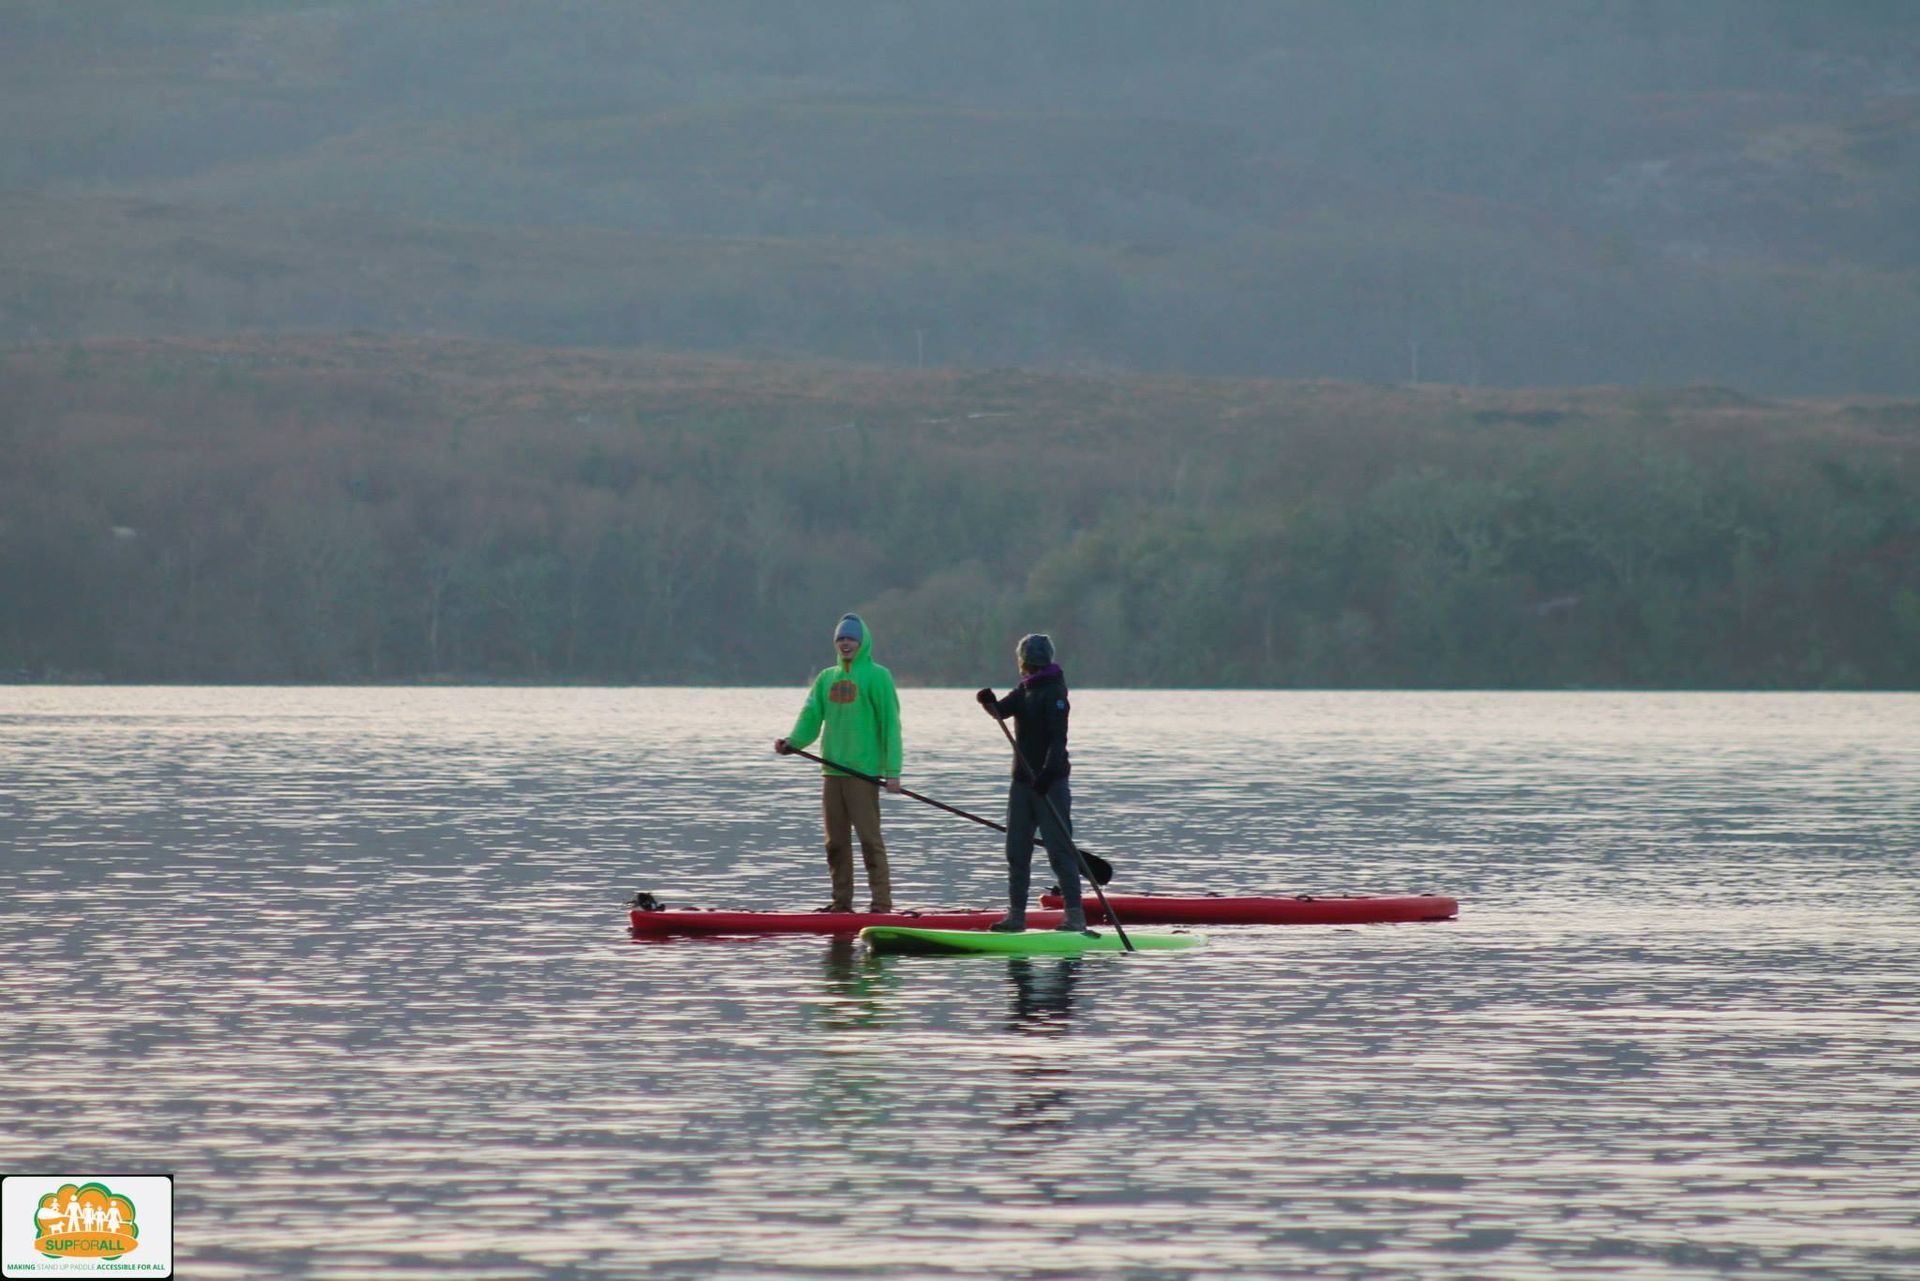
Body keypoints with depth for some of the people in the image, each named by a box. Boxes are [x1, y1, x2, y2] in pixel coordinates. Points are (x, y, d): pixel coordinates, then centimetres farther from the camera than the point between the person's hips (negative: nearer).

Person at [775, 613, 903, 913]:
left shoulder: (877, 677, -2)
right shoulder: (826, 678, 15)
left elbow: (890, 724, -6)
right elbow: (811, 716, 10)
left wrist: (892, 771, -12)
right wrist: (792, 742, -11)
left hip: (864, 772, -6)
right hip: (832, 771, 6)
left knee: (869, 837, -9)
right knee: (836, 840, 8)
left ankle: (881, 900, -8)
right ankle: (841, 899, 15)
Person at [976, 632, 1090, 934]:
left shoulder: (1053, 693, -11)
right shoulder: (1024, 691, 16)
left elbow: (1058, 738, -19)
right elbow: (1000, 712, 5)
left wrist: (1048, 774, -29)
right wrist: (989, 701, -17)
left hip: (1050, 781, -9)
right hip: (1023, 780, 9)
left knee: (1059, 849, -11)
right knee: (1017, 851, 9)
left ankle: (1076, 915, -12)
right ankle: (1016, 915, 14)